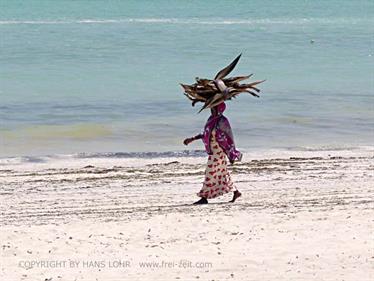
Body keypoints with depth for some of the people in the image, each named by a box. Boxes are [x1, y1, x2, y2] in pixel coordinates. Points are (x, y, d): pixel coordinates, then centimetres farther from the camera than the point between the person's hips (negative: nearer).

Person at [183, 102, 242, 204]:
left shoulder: (222, 122, -16)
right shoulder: (212, 119, 9)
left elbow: (229, 138, -13)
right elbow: (205, 134, 20)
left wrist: (231, 155, -13)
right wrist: (192, 139, 18)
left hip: (218, 151, -9)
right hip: (212, 151, 9)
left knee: (210, 173, -5)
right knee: (222, 173, 13)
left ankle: (204, 197, 0)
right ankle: (236, 192, 22)